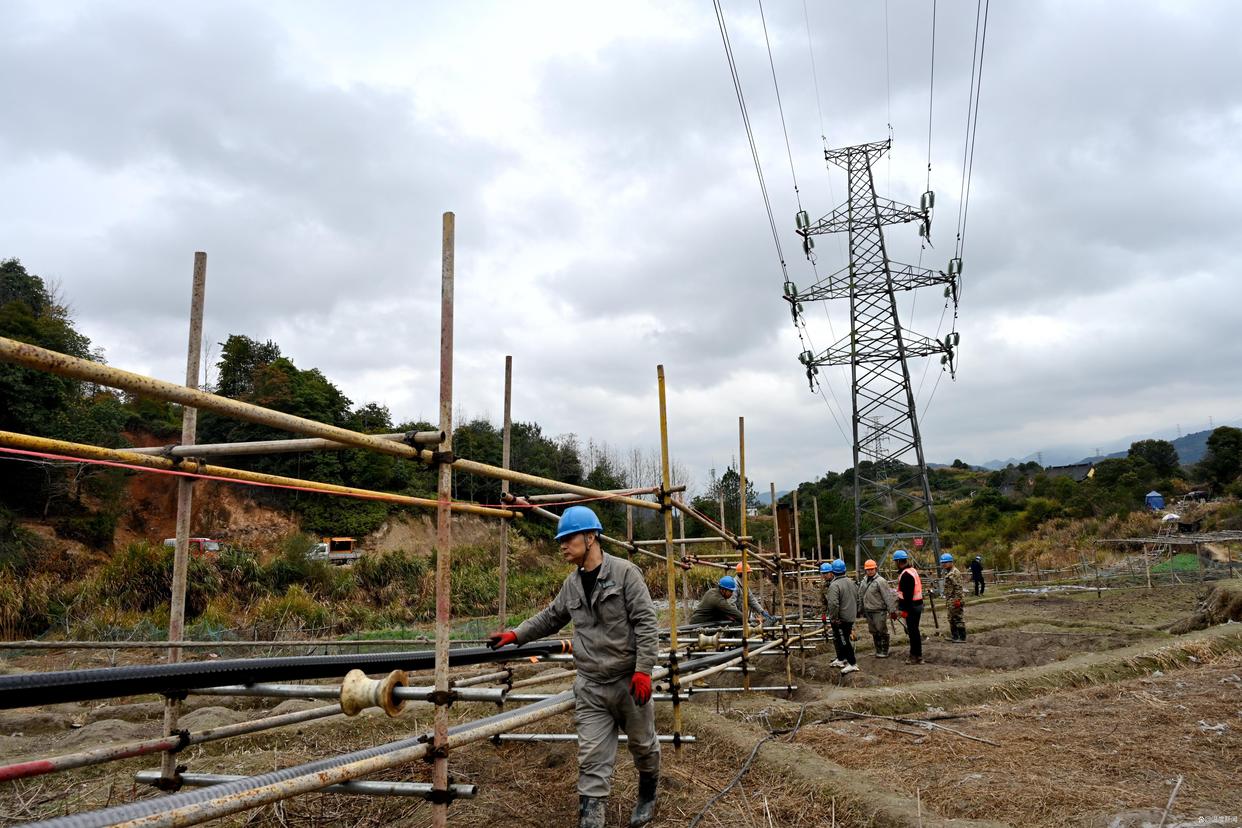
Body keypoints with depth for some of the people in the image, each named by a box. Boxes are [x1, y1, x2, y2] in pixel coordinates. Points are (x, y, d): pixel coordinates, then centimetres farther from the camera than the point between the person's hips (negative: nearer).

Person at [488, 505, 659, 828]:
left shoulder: (624, 572, -13)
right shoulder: (572, 584, 6)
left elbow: (645, 622, -15)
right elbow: (550, 618, 20)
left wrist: (643, 669, -19)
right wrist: (515, 634, 10)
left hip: (629, 682, -4)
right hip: (590, 687, 4)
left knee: (643, 745, 16)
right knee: (592, 759, 0)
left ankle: (648, 797, 42)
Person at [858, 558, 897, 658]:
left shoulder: (880, 581, -14)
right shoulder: (864, 581, 11)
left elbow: (888, 596, -16)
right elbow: (861, 596, 20)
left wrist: (892, 610, -18)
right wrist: (861, 609, 21)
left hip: (879, 611, -8)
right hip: (868, 611, 8)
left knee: (882, 631, -2)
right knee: (874, 632, 13)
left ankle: (884, 651, 6)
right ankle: (878, 650, 23)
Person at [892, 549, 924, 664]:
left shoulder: (906, 574, -20)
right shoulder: (913, 570, 13)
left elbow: (907, 594, -23)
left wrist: (904, 610, -20)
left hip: (911, 607, -10)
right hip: (917, 604, 10)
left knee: (912, 631, -1)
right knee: (914, 630, 16)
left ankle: (916, 656, 6)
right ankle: (915, 654, 24)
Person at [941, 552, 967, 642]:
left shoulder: (954, 573, -15)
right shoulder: (947, 573, 17)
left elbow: (958, 587, -20)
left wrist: (958, 599, -23)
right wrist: (947, 600, 25)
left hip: (955, 600, -11)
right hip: (950, 600, 11)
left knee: (959, 618, -6)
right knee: (952, 619, 16)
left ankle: (962, 637, -3)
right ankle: (954, 636, 24)